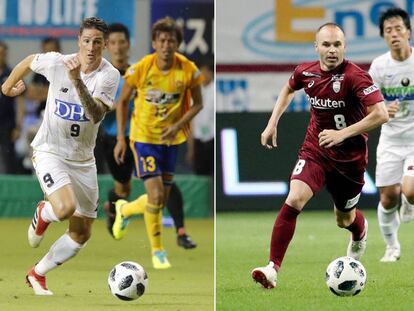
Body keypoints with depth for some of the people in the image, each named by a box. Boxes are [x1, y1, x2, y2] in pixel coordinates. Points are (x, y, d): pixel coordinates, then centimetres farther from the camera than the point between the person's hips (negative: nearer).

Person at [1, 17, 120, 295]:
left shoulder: (109, 75, -14)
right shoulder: (56, 62, -14)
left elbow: (97, 115, -29)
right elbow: (28, 62, 9)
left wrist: (77, 82, -40)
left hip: (83, 159, 3)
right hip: (50, 152, -3)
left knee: (82, 234, 8)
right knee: (65, 207, -30)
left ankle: (38, 274, 30)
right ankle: (43, 214, 7)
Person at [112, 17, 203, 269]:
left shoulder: (188, 70, -12)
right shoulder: (140, 69, -15)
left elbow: (197, 104, 1)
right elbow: (123, 101, -1)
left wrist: (178, 126, -16)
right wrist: (121, 139, -4)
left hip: (171, 139, 3)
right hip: (144, 136, -3)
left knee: (162, 200, 8)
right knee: (156, 194, -14)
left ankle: (125, 209, 40)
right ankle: (157, 250, 4)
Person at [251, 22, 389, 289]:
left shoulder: (356, 77, -22)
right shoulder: (306, 72, -5)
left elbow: (381, 114, -28)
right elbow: (289, 89, 20)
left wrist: (342, 134, -30)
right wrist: (273, 123, 14)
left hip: (350, 157, -2)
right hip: (315, 150, 2)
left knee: (345, 220, 16)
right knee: (294, 200, -23)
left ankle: (361, 231, 57)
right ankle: (273, 269, -23)